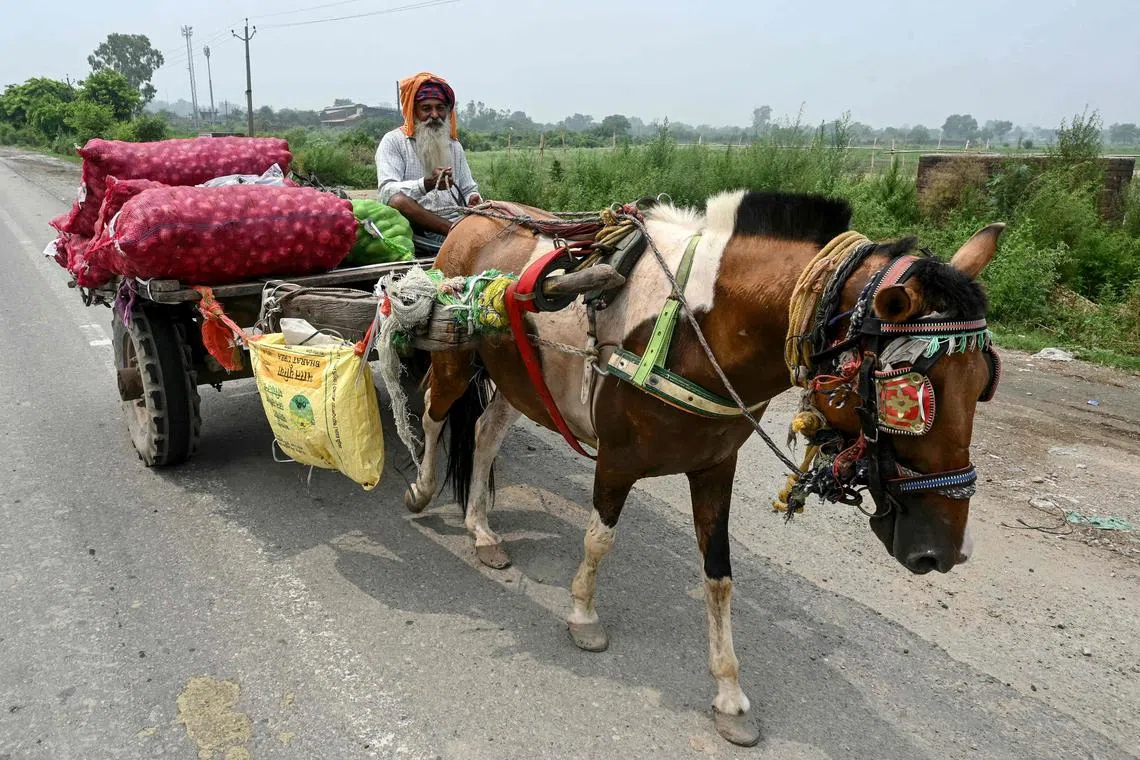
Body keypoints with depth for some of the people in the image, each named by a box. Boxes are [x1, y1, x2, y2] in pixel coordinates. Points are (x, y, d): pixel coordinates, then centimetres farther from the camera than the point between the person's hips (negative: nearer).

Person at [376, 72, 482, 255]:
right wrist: (427, 184, -26)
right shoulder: (393, 142, 5)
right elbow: (388, 192, -9)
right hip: (416, 232, -2)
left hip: (456, 221, 3)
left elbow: (469, 190, 22)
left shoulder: (454, 146, 23)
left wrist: (474, 200, -4)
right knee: (398, 201, -37)